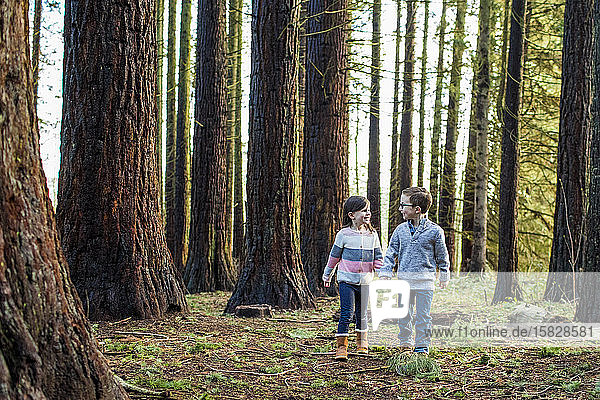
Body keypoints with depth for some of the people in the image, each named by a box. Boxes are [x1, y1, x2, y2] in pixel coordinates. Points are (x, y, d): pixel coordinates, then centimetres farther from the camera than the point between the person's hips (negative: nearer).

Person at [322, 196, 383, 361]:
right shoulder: (344, 235, -4)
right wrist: (327, 275, 16)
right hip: (347, 280, -3)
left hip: (365, 281, 3)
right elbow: (334, 256, 7)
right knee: (346, 313, -9)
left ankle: (362, 341, 30)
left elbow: (378, 255, 16)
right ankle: (341, 346, -5)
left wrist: (378, 263, -6)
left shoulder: (372, 234, 5)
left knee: (361, 313, 12)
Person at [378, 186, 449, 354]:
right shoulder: (400, 230, 4)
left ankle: (422, 345, 11)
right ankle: (405, 343, 21)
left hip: (425, 280, -3)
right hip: (404, 279, 3)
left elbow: (442, 256, 6)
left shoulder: (434, 231, -5)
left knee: (423, 316, 1)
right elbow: (391, 253, 8)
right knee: (404, 315, 9)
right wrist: (385, 273, -1)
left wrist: (444, 276, 12)